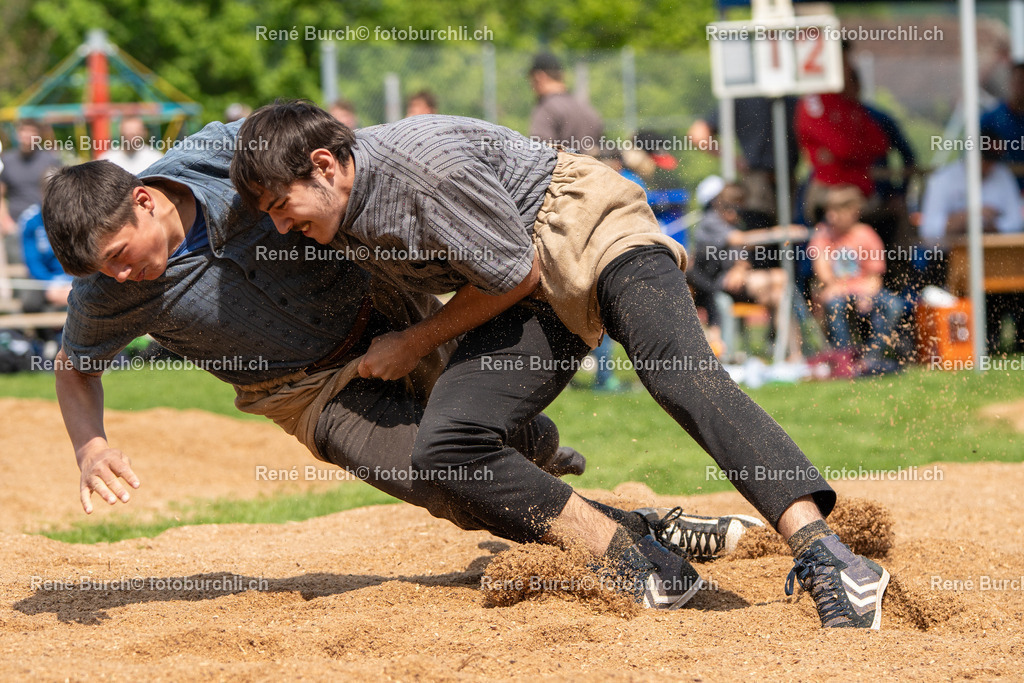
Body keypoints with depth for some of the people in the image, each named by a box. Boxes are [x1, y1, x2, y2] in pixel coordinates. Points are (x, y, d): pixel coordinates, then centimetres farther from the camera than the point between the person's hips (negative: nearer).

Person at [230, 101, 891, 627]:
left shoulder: (426, 161, -25)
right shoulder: (342, 207, 0)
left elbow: (515, 273, -15)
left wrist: (415, 343, -8)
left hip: (589, 231, -8)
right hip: (536, 304, 8)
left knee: (684, 378, -34)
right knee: (444, 447, -18)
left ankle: (826, 556, -48)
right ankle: (645, 571, -25)